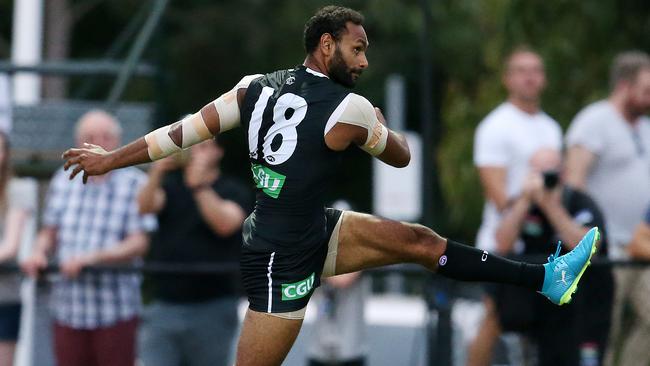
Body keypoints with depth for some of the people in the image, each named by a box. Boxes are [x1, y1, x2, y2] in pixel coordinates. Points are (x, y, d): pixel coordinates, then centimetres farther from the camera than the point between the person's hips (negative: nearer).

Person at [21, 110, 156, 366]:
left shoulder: (135, 184, -3)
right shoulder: (63, 181, 11)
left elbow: (139, 243, -10)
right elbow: (49, 231, 17)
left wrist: (92, 258, -22)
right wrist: (39, 253, -6)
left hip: (116, 310, -4)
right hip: (68, 309, 4)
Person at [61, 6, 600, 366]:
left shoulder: (258, 86, -1)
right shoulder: (349, 111, -19)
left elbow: (183, 132, -3)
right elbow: (401, 157, -1)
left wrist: (110, 159, 4)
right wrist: (381, 126, 20)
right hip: (283, 259, -9)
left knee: (420, 241, 7)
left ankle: (545, 279, 12)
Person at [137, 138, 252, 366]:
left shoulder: (234, 191, 3)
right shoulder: (169, 185, 12)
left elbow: (225, 224, -17)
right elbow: (144, 206, -9)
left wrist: (199, 186, -28)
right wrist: (156, 174, -29)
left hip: (211, 312, -2)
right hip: (162, 307, 2)